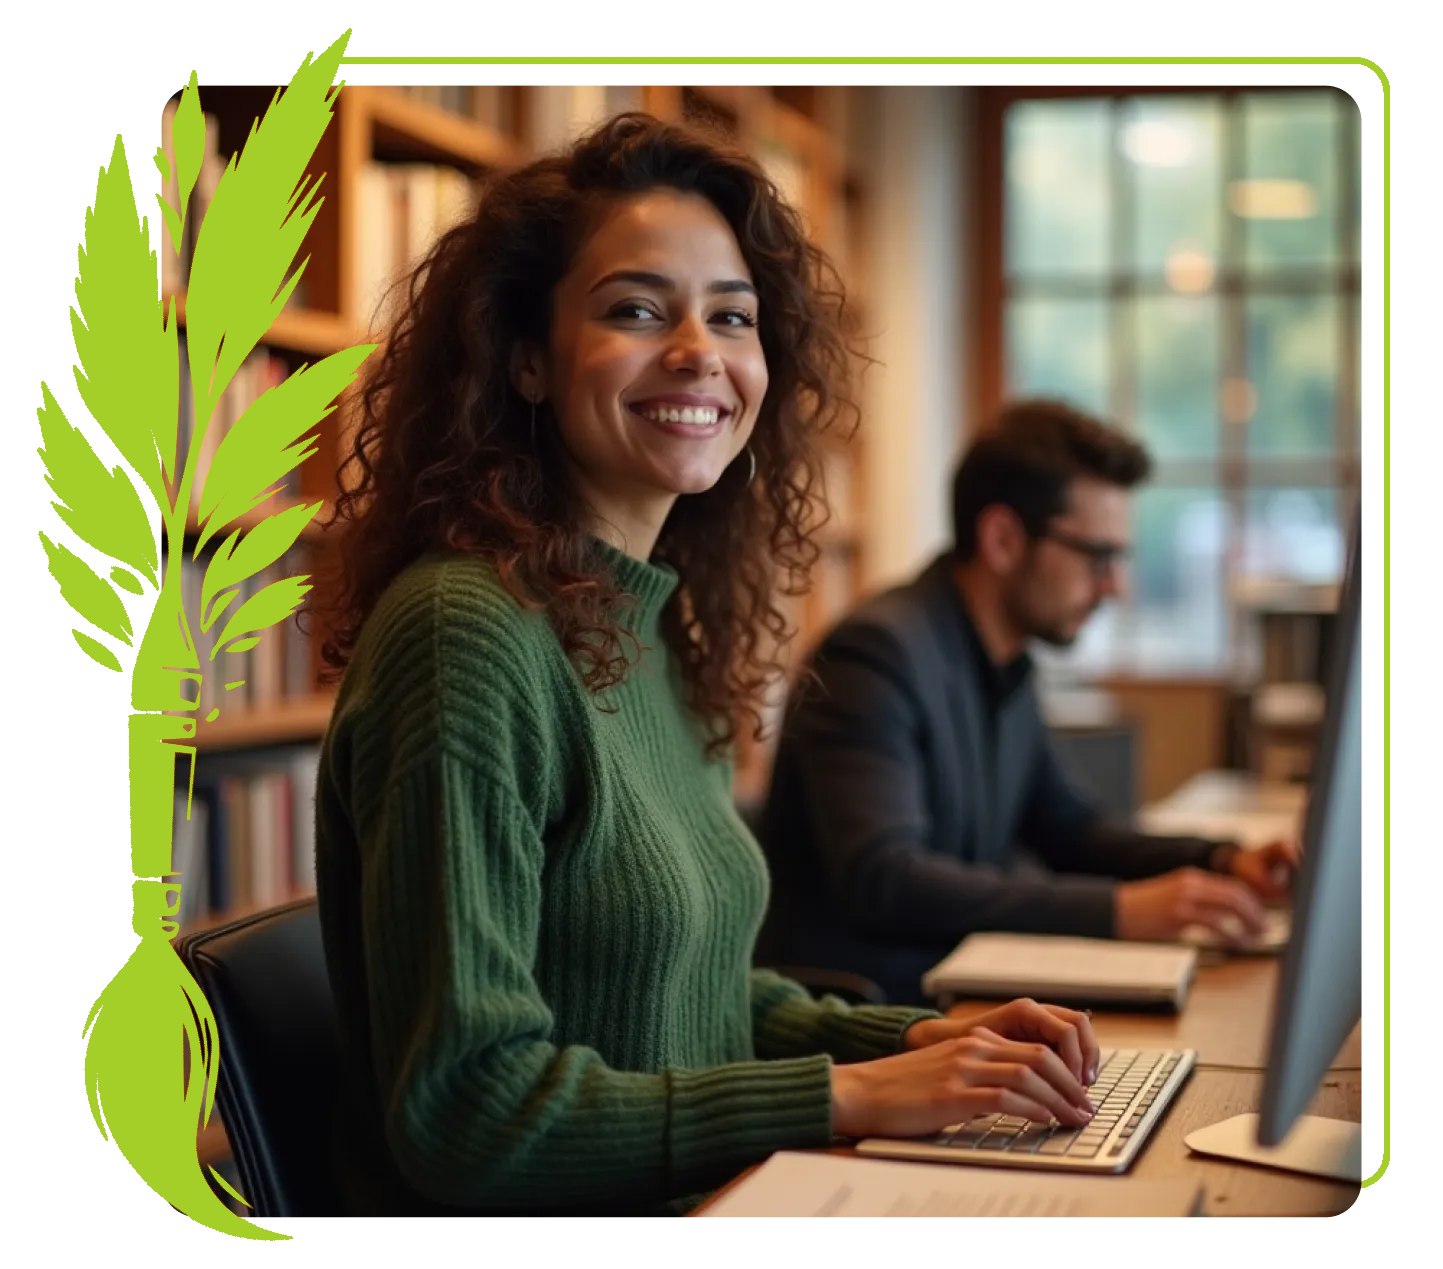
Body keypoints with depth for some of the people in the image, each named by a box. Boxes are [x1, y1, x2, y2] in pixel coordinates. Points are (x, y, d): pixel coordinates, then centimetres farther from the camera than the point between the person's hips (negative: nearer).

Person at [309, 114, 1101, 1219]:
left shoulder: (665, 631, 8)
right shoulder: (463, 632, -16)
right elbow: (464, 1108, -19)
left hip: (709, 1199, 7)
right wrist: (852, 1096, -17)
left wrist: (917, 1040, -1)